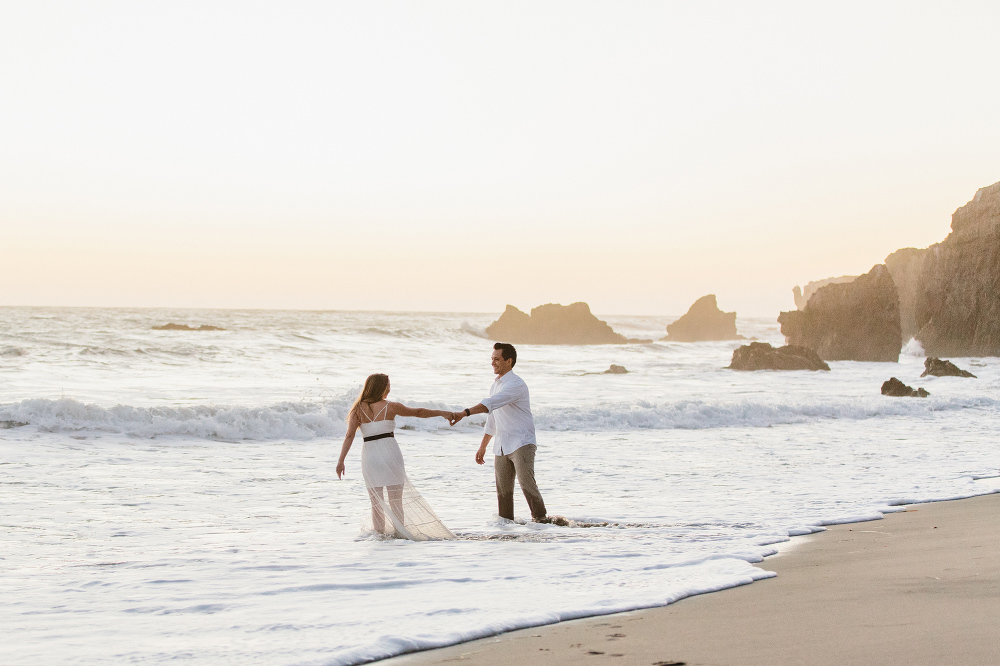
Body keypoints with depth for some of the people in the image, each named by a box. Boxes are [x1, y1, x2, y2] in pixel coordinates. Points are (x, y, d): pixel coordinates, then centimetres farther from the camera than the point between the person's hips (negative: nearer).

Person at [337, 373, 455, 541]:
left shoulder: (358, 409, 2)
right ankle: (399, 535, 8)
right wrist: (442, 413, 23)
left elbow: (349, 435, -8)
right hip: (390, 454, -1)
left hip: (370, 456, 2)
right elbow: (419, 412, 10)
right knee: (396, 502, 7)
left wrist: (341, 461, -11)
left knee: (377, 503, 10)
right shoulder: (390, 407, 0)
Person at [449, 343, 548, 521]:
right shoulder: (495, 386, 15)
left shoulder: (516, 384, -14)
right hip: (501, 446, 8)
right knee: (503, 489, 5)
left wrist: (465, 413, -38)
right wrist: (483, 446, 27)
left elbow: (492, 403, -29)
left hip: (521, 444, -8)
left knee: (526, 483, -18)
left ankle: (540, 518, -7)